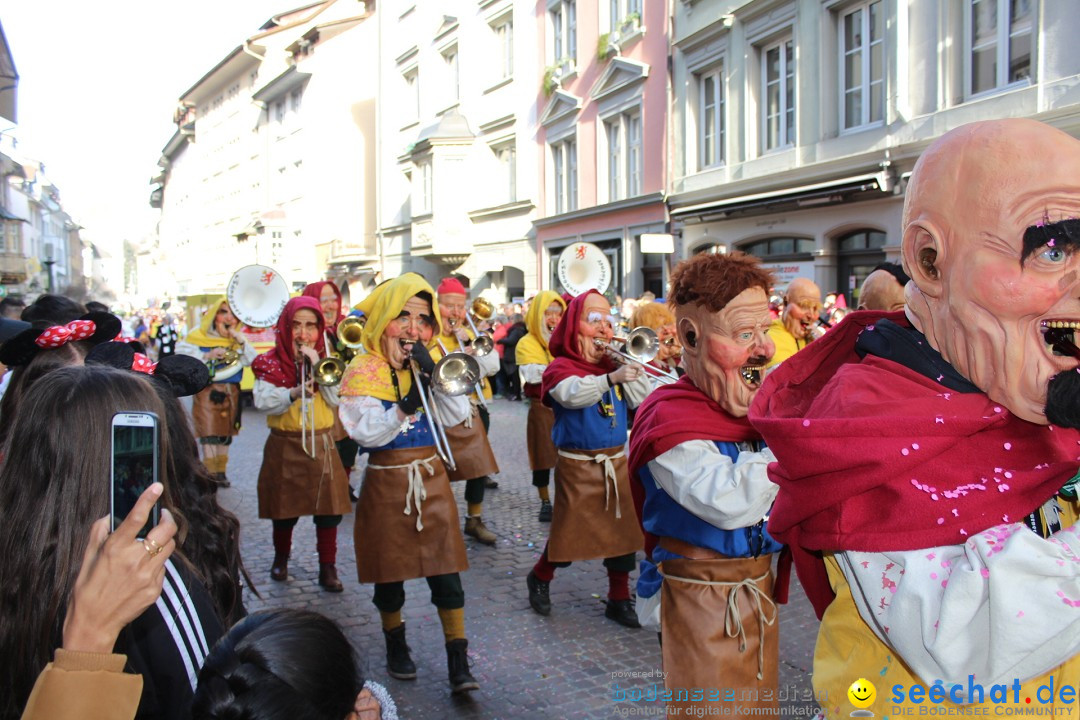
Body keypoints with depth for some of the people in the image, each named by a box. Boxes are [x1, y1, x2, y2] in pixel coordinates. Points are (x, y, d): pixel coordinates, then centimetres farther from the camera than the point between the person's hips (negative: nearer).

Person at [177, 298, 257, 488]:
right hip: (207, 392, -4)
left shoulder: (238, 339, 7)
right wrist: (207, 356, -22)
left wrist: (242, 342, -13)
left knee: (226, 433, 12)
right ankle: (210, 473, 2)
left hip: (231, 392, 4)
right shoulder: (199, 337, -5)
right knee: (209, 434, -5)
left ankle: (221, 472, 23)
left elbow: (253, 361, -2)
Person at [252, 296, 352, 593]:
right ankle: (281, 559, 34)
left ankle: (328, 568, 11)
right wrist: (293, 394, -31)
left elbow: (336, 399, -8)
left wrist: (316, 365, -15)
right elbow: (263, 401, -15)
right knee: (285, 511, 10)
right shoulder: (271, 362, -1)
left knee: (328, 508, -1)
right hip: (285, 445, -1)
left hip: (322, 444, 1)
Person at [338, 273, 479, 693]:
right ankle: (396, 647, 34)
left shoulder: (427, 365, 5)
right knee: (390, 570, 11)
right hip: (387, 482, -2)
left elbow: (458, 416, -6)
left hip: (431, 480, 3)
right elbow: (365, 433, -18)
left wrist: (431, 373, -17)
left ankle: (458, 662, 8)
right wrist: (404, 407, -32)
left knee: (447, 571, -1)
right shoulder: (363, 370, -7)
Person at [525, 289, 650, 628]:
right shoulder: (561, 366, -8)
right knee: (569, 532, 3)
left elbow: (640, 400, -2)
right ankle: (540, 578, 31)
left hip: (616, 461, 5)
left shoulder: (613, 365, 9)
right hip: (578, 465, -5)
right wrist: (611, 379, -45)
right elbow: (572, 393, -31)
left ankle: (619, 599, 24)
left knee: (623, 528, 8)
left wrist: (632, 364, -13)